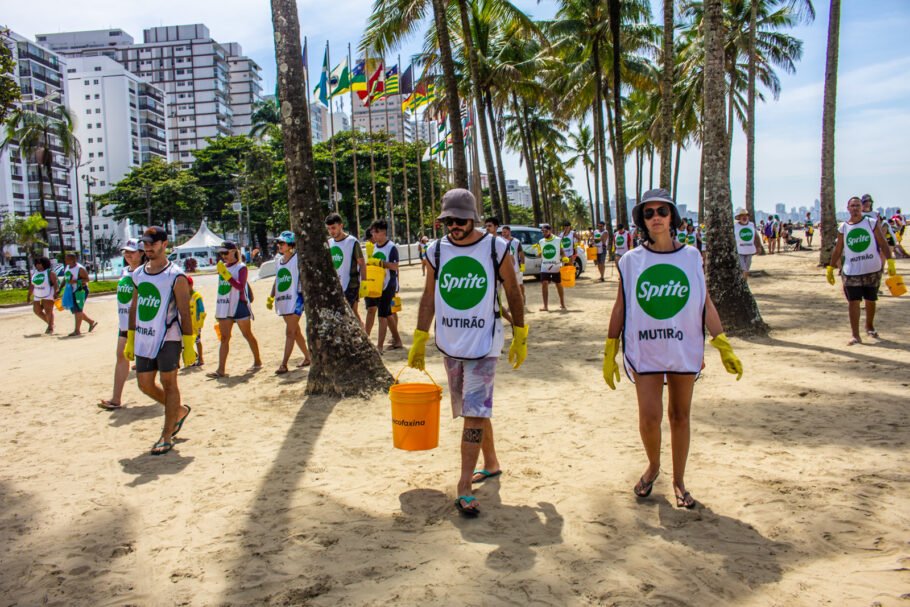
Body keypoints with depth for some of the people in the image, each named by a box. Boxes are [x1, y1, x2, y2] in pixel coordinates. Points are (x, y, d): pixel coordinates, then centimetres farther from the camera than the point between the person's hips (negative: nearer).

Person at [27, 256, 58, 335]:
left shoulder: (50, 273, -8)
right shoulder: (34, 273, 10)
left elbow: (55, 283, -13)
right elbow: (31, 285, 13)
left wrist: (55, 293, -23)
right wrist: (29, 295, 12)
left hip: (48, 296, -7)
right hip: (37, 296, 7)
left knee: (48, 311, -7)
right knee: (37, 311, 8)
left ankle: (50, 327, 2)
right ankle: (50, 323, 23)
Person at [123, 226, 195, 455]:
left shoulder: (176, 276, -11)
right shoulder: (138, 274, 9)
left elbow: (185, 313, -12)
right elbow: (134, 308, 16)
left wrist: (189, 346, -14)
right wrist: (130, 340, 14)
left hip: (168, 339, -7)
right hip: (143, 340, 7)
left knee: (168, 384, 1)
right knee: (145, 384, 11)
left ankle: (167, 436, 11)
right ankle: (179, 410, 35)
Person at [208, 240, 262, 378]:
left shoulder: (241, 267, -8)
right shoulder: (223, 267, 12)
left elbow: (240, 286, -23)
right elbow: (221, 288, 18)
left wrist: (226, 275, -29)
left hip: (239, 306, -6)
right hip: (224, 307, 6)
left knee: (248, 335, 6)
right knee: (224, 338, 2)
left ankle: (257, 362, 22)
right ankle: (221, 370, -1)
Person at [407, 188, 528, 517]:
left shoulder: (496, 249, -6)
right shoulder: (436, 252, 2)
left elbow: (513, 293, 2)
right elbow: (428, 298, 8)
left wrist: (520, 338, 4)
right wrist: (419, 341, 6)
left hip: (484, 342, -4)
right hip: (450, 343, 4)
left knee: (474, 412, -10)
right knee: (472, 410, 15)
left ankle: (464, 487, -8)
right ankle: (491, 463, 34)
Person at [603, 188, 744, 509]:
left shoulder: (691, 257, 3)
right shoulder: (630, 261, 0)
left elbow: (706, 304, 6)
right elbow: (619, 308, 4)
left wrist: (724, 348, 2)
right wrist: (609, 354, 4)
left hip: (684, 349, 1)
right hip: (644, 351, -1)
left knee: (680, 416, 8)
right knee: (649, 416, -6)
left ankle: (678, 481, 24)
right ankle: (653, 466, 24)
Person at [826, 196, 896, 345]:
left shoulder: (871, 223, 0)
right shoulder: (843, 228, 3)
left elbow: (883, 244, -2)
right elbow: (837, 250, 9)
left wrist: (890, 262, -12)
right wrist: (830, 268, 6)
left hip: (873, 269, 0)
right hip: (851, 271, 0)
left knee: (871, 300, 14)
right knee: (853, 302, -7)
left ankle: (869, 327, 37)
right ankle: (855, 335, -6)